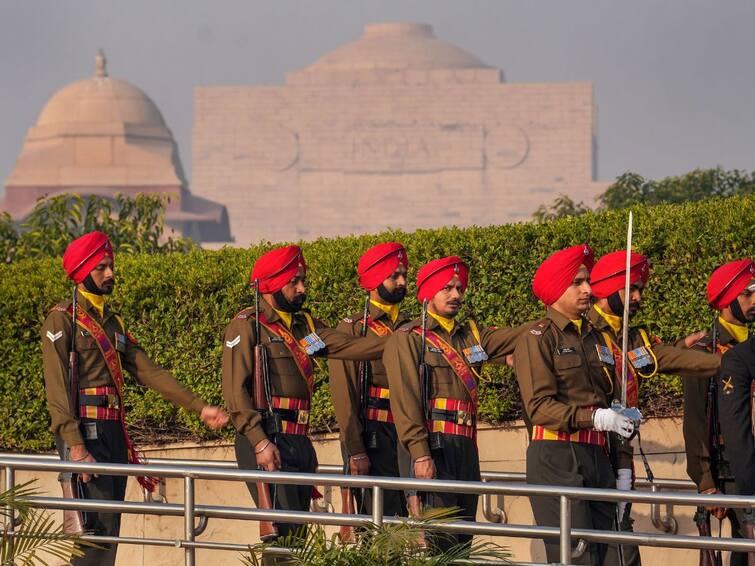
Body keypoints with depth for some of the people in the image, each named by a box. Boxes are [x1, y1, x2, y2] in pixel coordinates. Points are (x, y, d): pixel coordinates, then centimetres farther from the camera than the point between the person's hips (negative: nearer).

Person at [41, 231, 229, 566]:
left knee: (110, 524, 6)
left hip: (114, 435, 8)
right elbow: (57, 387, -13)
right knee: (96, 524, -16)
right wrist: (75, 446, -21)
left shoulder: (114, 323, 20)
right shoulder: (62, 320, -6)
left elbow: (149, 372, 18)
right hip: (84, 432, -8)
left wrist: (199, 407, 10)